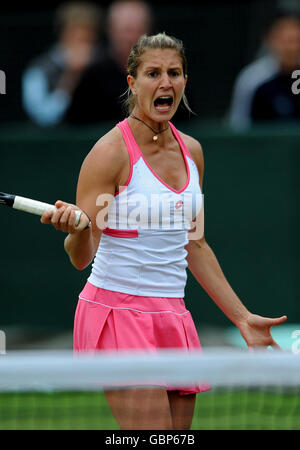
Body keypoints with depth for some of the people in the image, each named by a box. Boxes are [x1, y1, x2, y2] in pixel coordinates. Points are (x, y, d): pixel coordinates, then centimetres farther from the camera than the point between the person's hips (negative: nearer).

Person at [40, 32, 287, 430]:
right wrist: (77, 229, -36)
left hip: (173, 318, 7)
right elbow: (81, 256, -13)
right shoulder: (111, 152, -10)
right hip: (119, 313, -7)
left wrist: (241, 317, 20)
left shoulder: (192, 151, 10)